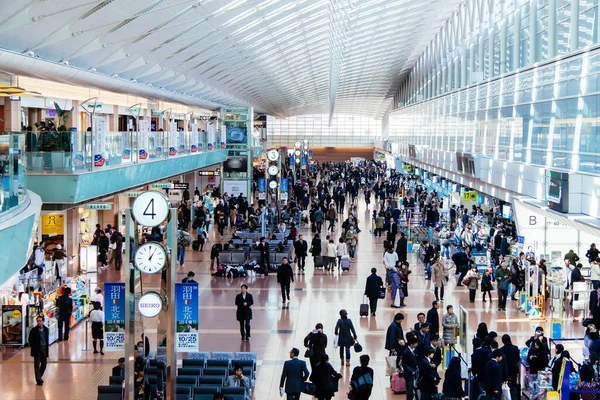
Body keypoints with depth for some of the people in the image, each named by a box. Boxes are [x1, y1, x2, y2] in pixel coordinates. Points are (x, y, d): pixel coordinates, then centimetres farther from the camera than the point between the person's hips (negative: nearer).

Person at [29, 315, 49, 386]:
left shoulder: (46, 329, 6)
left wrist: (47, 345, 6)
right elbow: (30, 340, -3)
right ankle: (38, 380, 6)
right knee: (37, 365, 1)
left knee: (44, 364, 8)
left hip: (44, 349, 4)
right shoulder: (33, 330, -7)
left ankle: (39, 377, 28)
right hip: (37, 349, -4)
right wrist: (33, 347, -8)